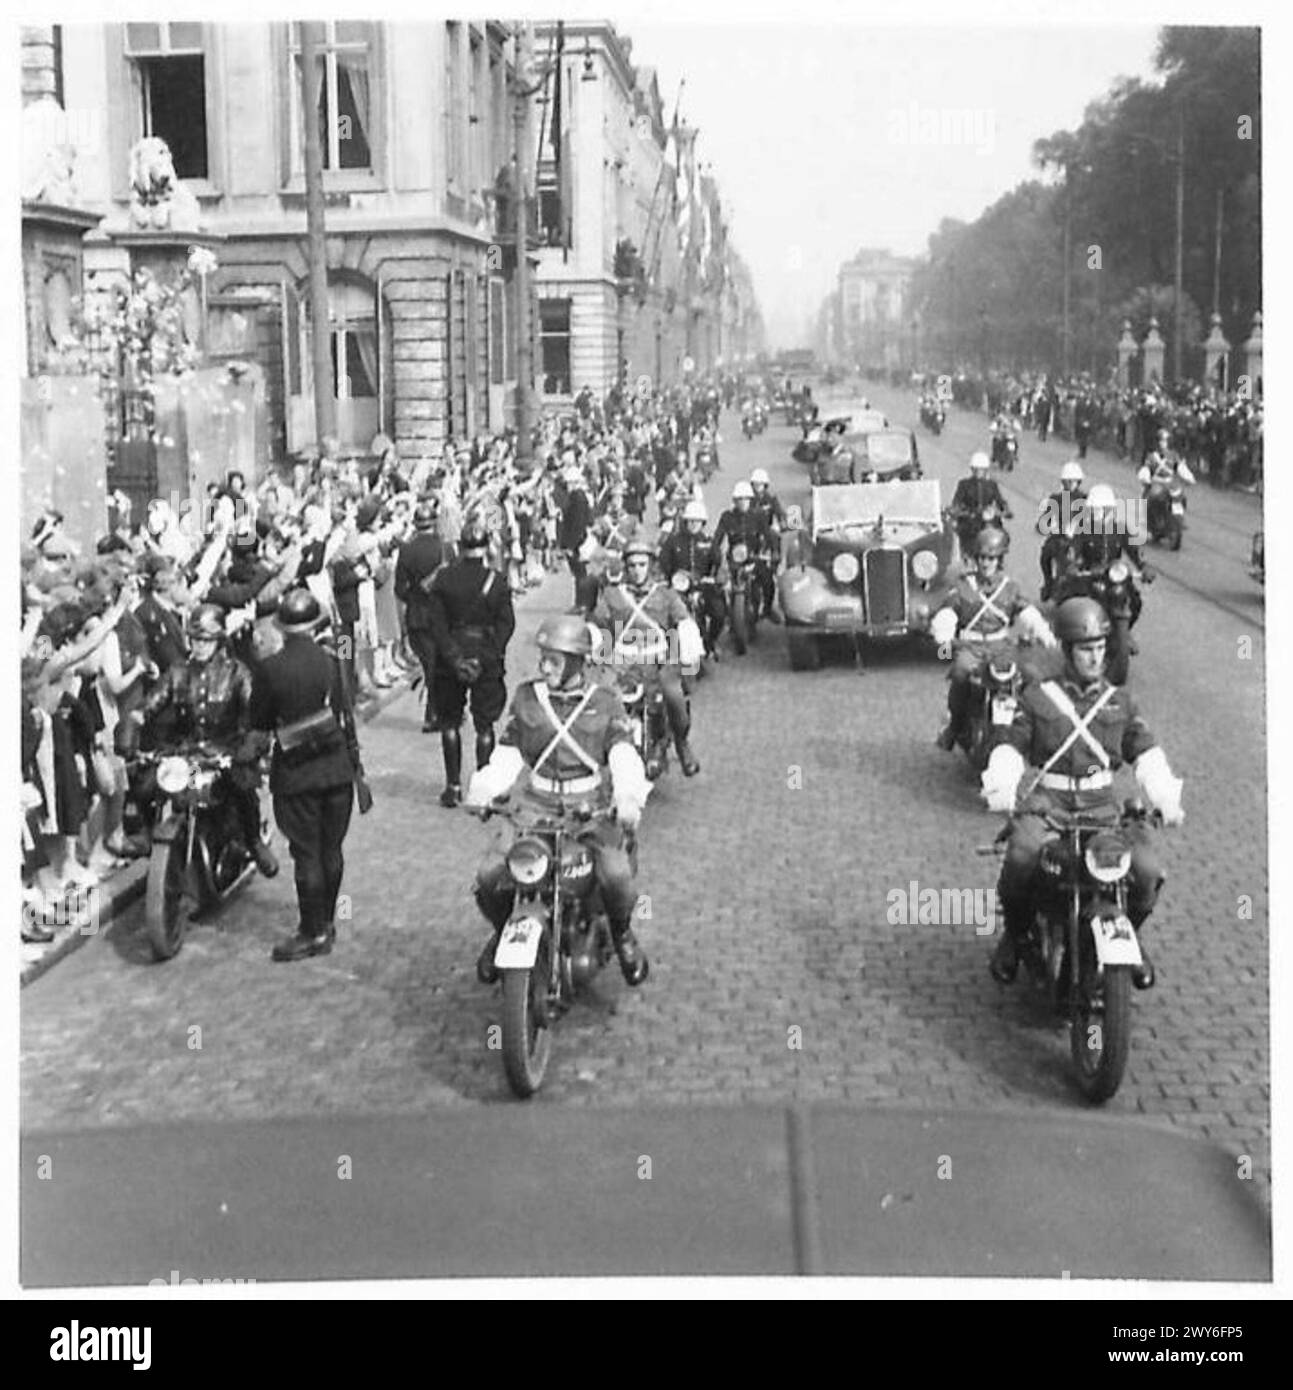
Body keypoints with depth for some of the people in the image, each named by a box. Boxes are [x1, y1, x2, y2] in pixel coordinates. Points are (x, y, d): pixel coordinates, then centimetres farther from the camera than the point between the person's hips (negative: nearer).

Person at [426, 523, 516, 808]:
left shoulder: (443, 579, -4)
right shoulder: (497, 581, -3)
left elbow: (437, 624, -8)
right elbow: (507, 624, -7)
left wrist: (454, 658, -10)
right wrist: (486, 658, -8)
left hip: (450, 660, 0)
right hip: (487, 659, 0)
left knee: (450, 722, 13)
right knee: (485, 725, 8)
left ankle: (453, 786, 12)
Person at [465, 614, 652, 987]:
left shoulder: (606, 703, 5)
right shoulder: (526, 698, 11)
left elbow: (624, 756, -7)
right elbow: (506, 756, 8)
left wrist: (629, 798, -28)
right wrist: (480, 792, -11)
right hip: (537, 809, 2)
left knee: (616, 876, -28)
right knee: (490, 876, -18)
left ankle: (622, 935, 6)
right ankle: (503, 930, 17)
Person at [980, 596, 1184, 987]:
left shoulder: (1119, 700, 13)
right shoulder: (1037, 697, 8)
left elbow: (1146, 753, 8)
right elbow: (1011, 748, 3)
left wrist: (1166, 800, -10)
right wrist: (1000, 789, -18)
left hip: (1101, 804, 2)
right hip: (1047, 800, -2)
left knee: (1147, 870, -20)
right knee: (1021, 857, -33)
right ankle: (1015, 933, -3)